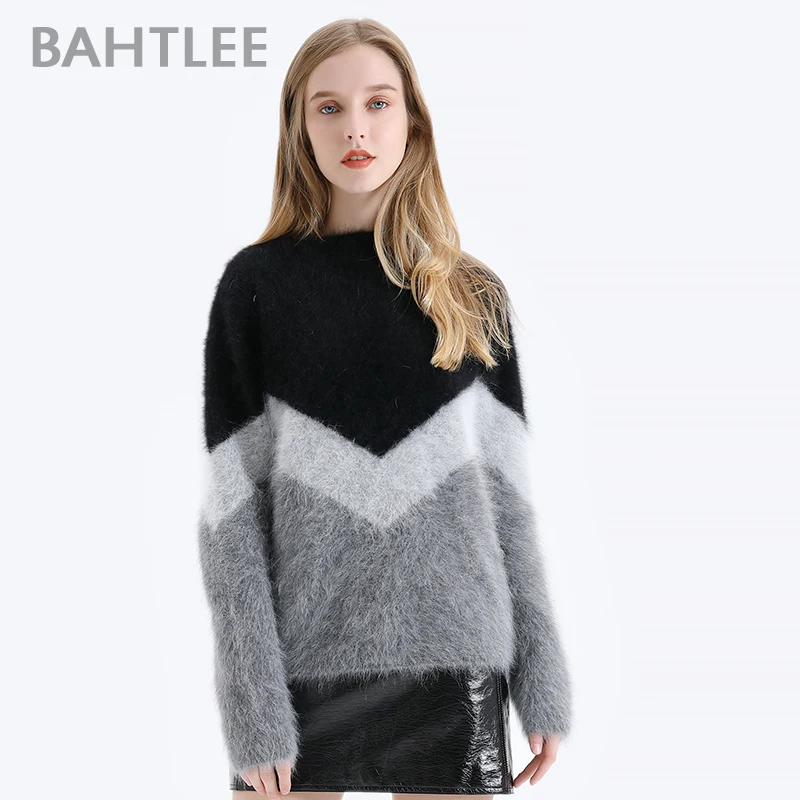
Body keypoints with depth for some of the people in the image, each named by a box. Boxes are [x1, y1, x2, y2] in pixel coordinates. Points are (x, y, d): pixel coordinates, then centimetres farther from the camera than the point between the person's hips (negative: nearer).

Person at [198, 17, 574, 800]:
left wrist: (543, 683, 2)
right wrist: (254, 711, -10)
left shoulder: (474, 295, 5)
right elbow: (232, 505, -4)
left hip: (455, 666, 2)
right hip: (303, 663, -1)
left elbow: (506, 497, 6)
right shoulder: (257, 284, -1)